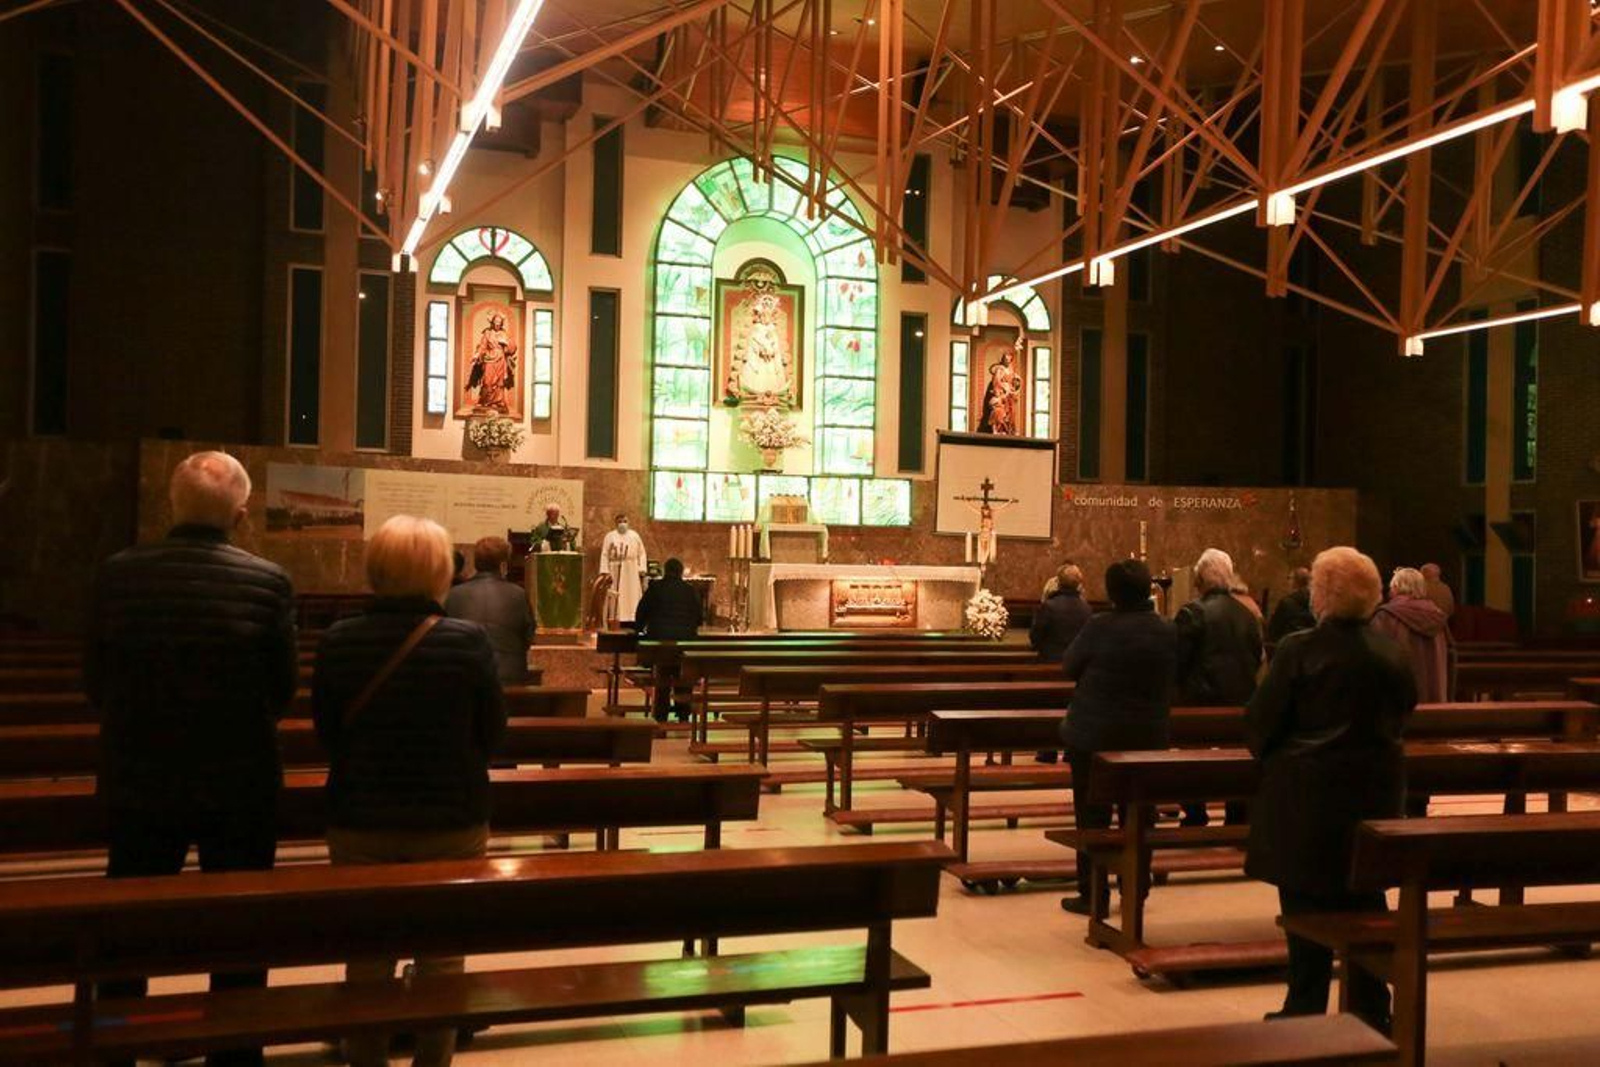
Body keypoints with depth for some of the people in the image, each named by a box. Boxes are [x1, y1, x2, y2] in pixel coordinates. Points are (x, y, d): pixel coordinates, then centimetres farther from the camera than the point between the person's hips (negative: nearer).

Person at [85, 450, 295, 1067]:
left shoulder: (117, 574, -8)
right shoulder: (269, 582, -13)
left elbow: (94, 681, 0)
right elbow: (283, 688, -7)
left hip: (137, 779, 2)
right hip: (240, 782, -2)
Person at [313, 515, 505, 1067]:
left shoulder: (338, 642, -10)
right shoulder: (468, 640, -14)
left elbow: (327, 732, 2)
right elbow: (492, 733, -5)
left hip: (360, 823, 2)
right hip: (451, 822, -1)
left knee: (367, 960, 16)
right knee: (441, 959, 13)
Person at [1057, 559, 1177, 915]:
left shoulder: (1099, 628, -17)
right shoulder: (1167, 631, -4)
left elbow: (1069, 668, -4)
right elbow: (1169, 682, 8)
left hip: (1094, 736, -4)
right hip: (1148, 736, 4)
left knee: (1093, 817, 5)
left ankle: (1092, 895, 9)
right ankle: (1134, 889, 23)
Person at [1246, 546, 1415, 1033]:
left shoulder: (1299, 649, -16)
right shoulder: (1393, 654, 0)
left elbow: (1260, 723, -11)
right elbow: (1401, 715, 13)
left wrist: (1271, 754, 10)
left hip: (1306, 795, -5)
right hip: (1375, 792, 5)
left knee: (1307, 902, 4)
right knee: (1365, 901, 15)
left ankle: (1306, 1011, 11)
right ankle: (1370, 1012, 23)